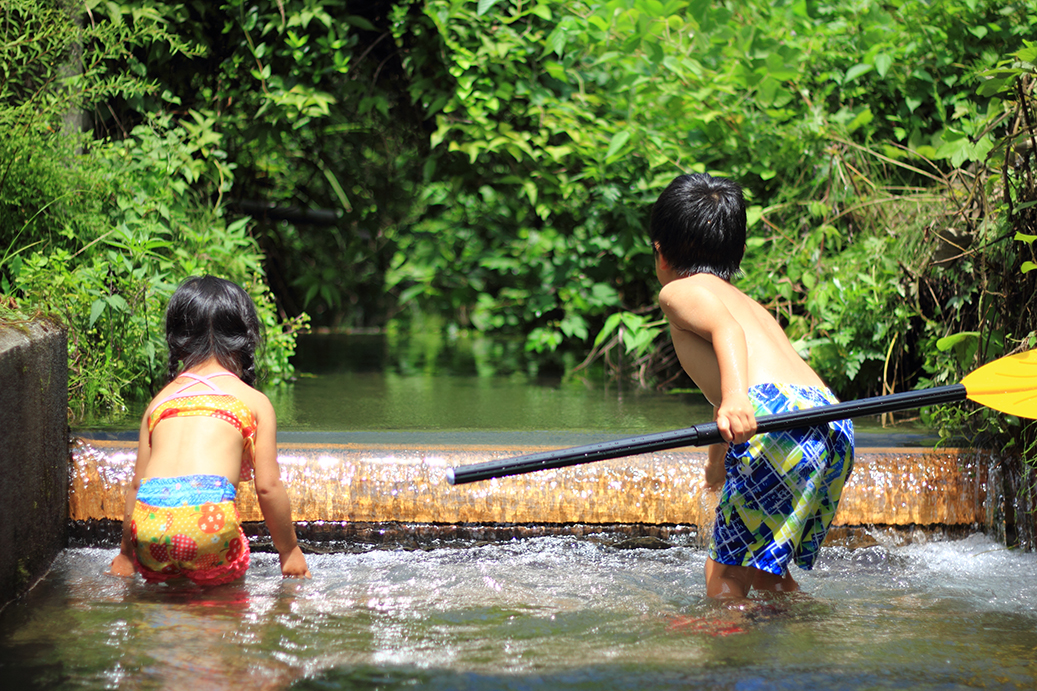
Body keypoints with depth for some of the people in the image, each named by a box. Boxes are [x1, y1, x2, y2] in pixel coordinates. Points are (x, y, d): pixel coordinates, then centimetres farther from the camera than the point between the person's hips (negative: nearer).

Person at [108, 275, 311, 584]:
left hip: (150, 524, 3)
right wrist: (289, 550, 23)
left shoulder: (160, 400, 25)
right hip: (210, 519, -3)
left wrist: (126, 553, 35)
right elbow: (267, 486, 12)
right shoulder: (254, 401, 16)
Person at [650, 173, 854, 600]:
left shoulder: (679, 292, 15)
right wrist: (719, 455, 70)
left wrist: (734, 399, -27)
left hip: (774, 408, -8)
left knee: (726, 574, -6)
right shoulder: (749, 303, 37)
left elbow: (726, 329, -9)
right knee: (762, 571, 20)